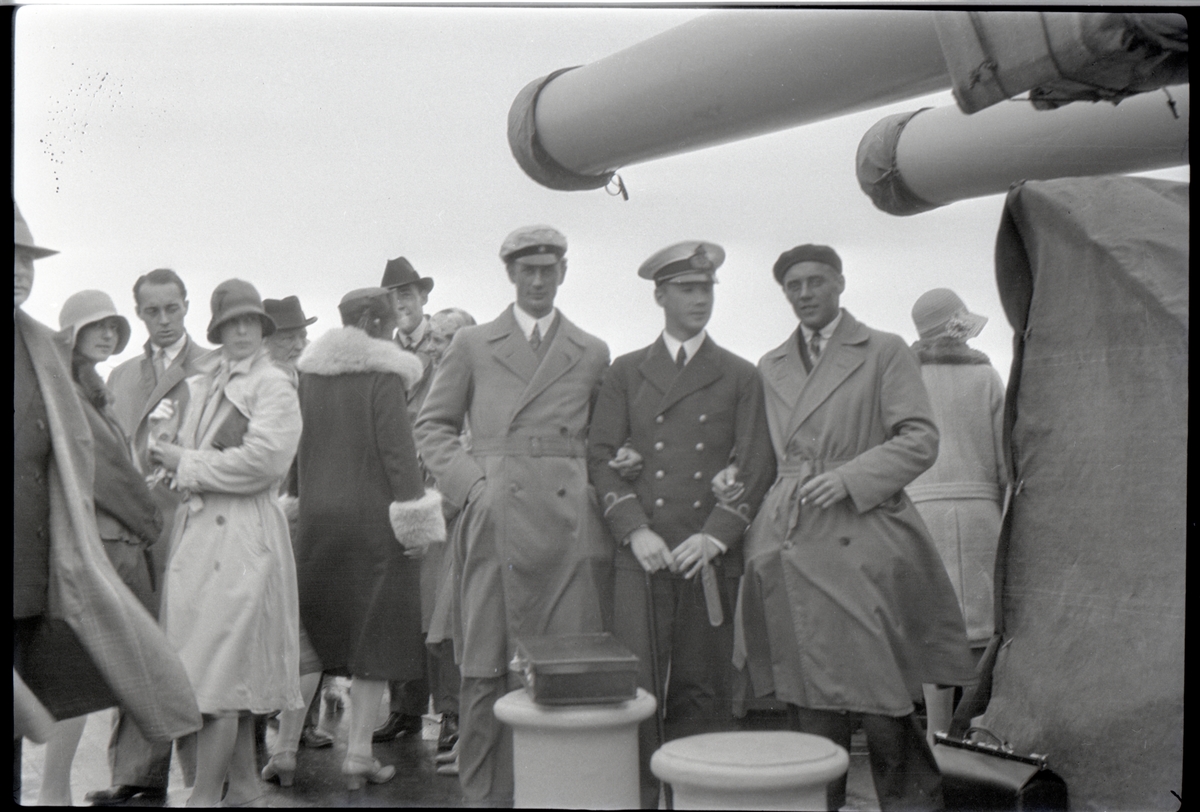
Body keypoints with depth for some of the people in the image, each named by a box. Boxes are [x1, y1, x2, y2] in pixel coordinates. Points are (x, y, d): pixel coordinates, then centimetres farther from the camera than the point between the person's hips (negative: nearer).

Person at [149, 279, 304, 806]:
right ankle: (243, 781, 21)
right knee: (231, 668, 11)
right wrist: (174, 459, 3)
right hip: (197, 528, 7)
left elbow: (265, 457, -15)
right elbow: (180, 446, 25)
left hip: (243, 531, -7)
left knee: (220, 666, -7)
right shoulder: (201, 385, 18)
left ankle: (205, 795, -1)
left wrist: (189, 466, -8)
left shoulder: (273, 385, -3)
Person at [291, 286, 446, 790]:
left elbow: (298, 445, 11)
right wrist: (415, 519, -10)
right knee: (375, 633, 4)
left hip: (317, 518, 5)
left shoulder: (308, 371, 6)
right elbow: (396, 449, -14)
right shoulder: (382, 373, -10)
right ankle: (359, 754, 7)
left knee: (315, 632, 16)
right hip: (372, 518, -5)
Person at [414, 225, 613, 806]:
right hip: (495, 522, -1)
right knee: (486, 665, -1)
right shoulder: (472, 346, 11)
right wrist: (469, 482, -2)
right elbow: (432, 426, 12)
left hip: (570, 526, 1)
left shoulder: (593, 354, 16)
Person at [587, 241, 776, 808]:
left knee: (702, 693, 2)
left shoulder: (741, 377, 11)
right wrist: (635, 530, -6)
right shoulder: (625, 373, 13)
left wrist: (712, 536, -7)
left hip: (711, 557, 0)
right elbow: (600, 457, 6)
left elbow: (756, 467, 5)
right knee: (634, 691, -5)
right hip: (641, 557, 0)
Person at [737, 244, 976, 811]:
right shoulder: (770, 367, 19)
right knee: (808, 706, 5)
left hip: (862, 547, -4)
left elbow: (920, 440, -2)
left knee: (882, 708, -5)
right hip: (791, 557, 4)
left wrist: (849, 477, -13)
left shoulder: (885, 353, 5)